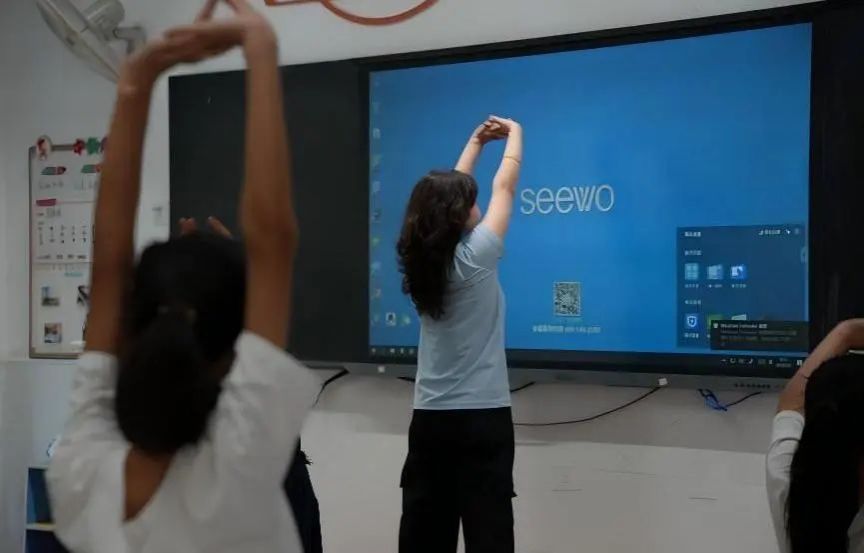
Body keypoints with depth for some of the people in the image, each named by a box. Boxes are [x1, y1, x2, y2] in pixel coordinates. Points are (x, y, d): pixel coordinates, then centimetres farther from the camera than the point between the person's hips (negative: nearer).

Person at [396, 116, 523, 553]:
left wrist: (476, 142, 27)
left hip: (429, 418, 6)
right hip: (481, 417, -6)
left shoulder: (418, 259, 3)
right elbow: (504, 187, 1)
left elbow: (446, 192, 17)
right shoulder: (475, 257, -11)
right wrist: (514, 134, 17)